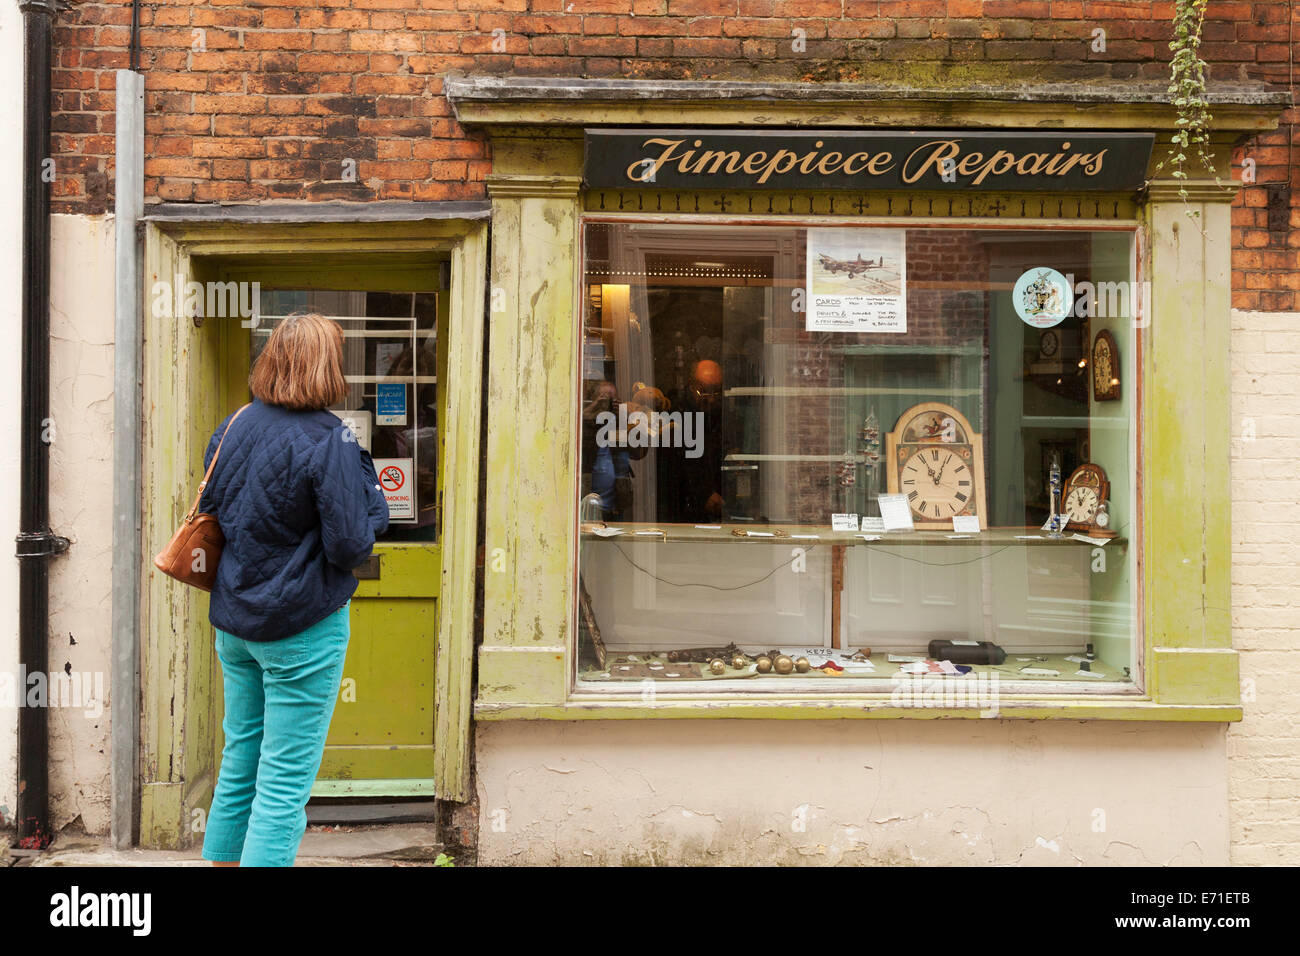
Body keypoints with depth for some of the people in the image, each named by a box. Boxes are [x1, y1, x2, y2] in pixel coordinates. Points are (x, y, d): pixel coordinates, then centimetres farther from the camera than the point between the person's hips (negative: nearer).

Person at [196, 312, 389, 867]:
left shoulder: (233, 426, 3)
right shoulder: (330, 440, -18)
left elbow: (209, 511, 13)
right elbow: (350, 545, -18)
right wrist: (373, 498, -2)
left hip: (234, 621, 7)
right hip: (303, 626, -7)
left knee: (240, 763, 21)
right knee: (285, 782, 2)